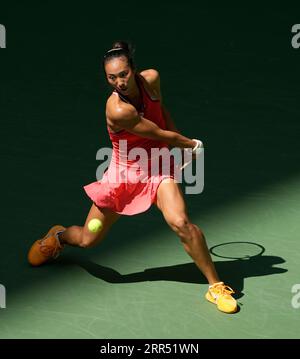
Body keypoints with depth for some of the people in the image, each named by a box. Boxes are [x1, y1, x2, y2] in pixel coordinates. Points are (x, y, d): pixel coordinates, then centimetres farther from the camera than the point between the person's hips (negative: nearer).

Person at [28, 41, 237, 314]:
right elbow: (162, 135, -19)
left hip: (158, 169, 3)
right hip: (124, 174, -2)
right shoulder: (117, 110, -30)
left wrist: (181, 144, 11)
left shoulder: (151, 78, -14)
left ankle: (216, 286, -10)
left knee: (181, 223, -25)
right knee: (88, 239, 11)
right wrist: (192, 144, -3)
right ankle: (59, 235, 49)